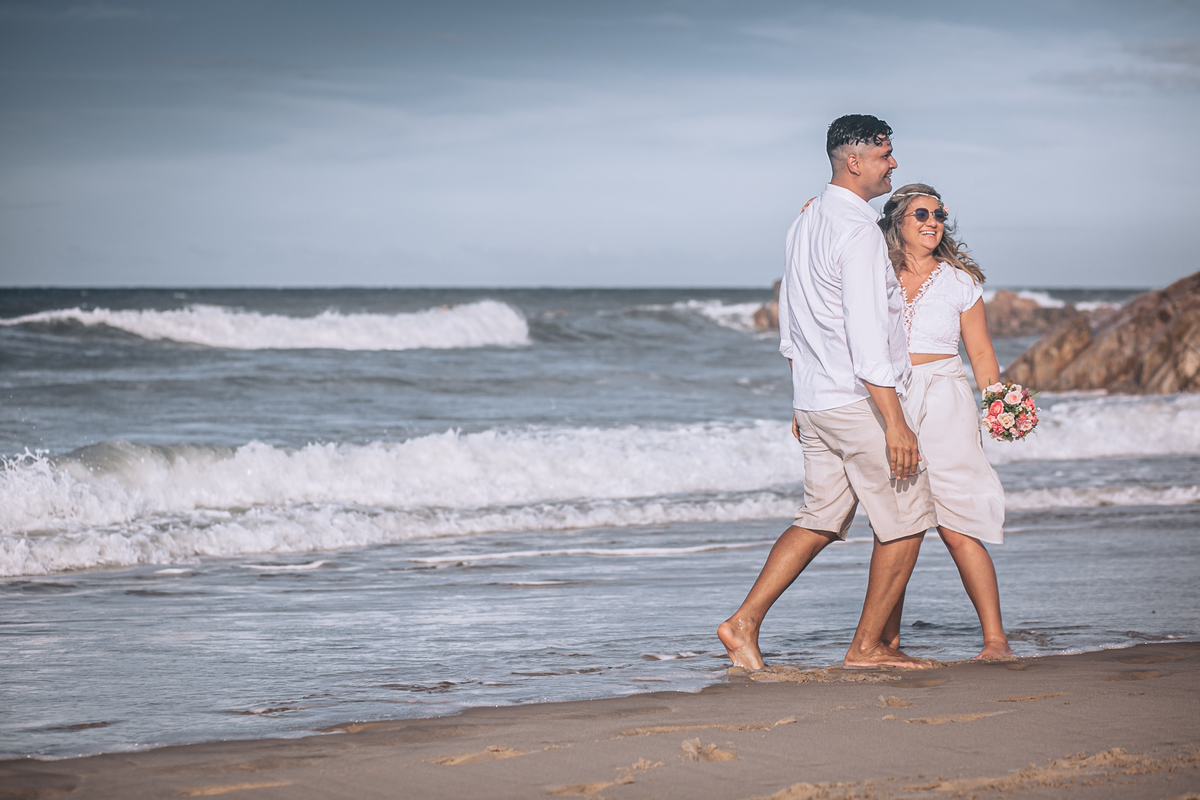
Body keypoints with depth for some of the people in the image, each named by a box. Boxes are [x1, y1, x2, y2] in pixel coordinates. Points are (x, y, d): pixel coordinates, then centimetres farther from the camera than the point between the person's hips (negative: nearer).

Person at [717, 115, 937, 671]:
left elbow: (790, 327, 19)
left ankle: (744, 624, 5)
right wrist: (895, 423, -23)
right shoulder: (856, 229, -17)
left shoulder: (805, 221, 12)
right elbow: (867, 338, -23)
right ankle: (867, 646, 10)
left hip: (814, 398, 9)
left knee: (821, 521, 14)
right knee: (905, 520, 4)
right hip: (859, 402, -9)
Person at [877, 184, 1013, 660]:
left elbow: (982, 356, 11)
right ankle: (888, 636, 12)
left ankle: (995, 638, -5)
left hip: (943, 406, -2)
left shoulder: (959, 281, 7)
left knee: (957, 528, -8)